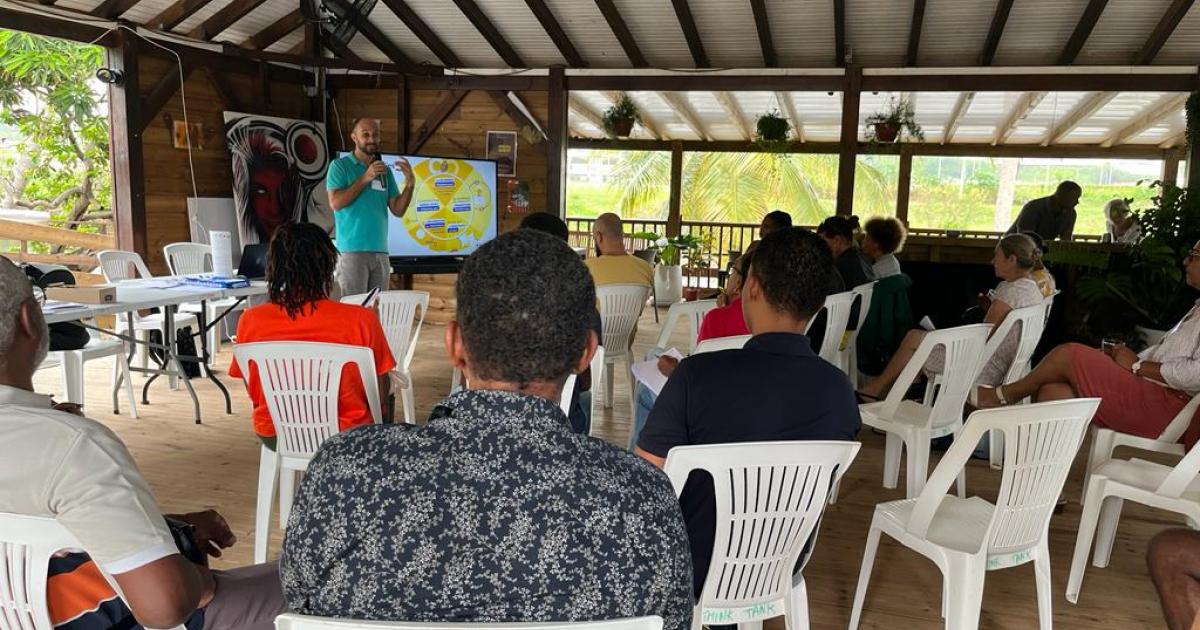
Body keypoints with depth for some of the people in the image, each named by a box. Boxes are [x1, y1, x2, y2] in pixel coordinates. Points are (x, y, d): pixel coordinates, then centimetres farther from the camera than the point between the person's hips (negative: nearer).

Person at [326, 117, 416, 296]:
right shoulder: (340, 165, 2)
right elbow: (335, 203, -10)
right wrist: (365, 178, -12)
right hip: (352, 251, -4)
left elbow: (398, 210, 9)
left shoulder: (385, 170, 15)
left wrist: (410, 184, -6)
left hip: (380, 252, 4)